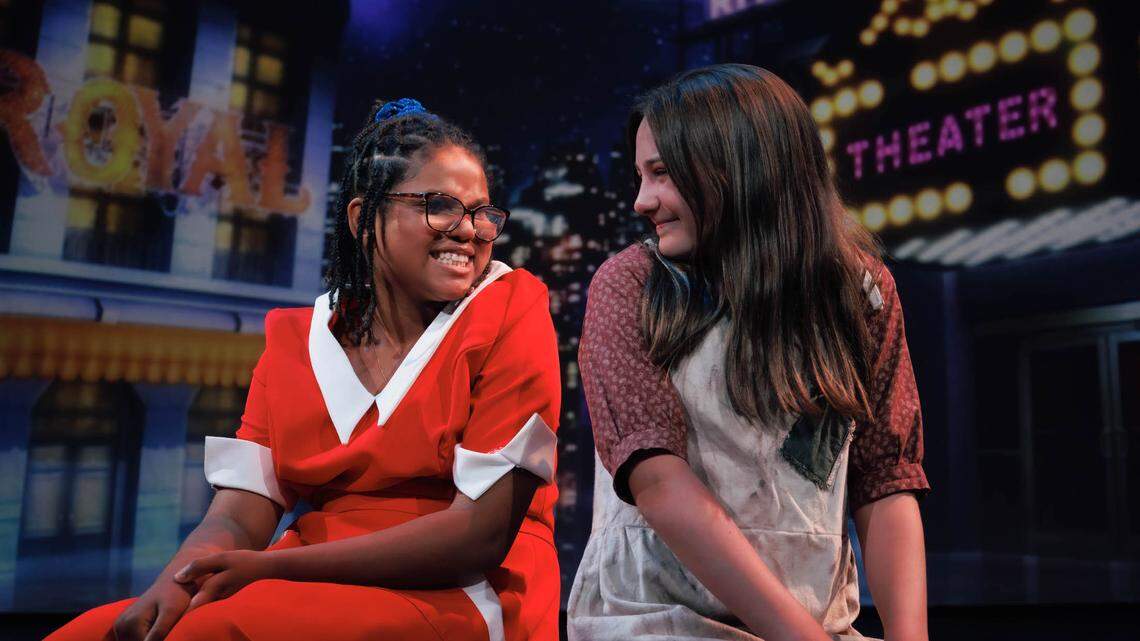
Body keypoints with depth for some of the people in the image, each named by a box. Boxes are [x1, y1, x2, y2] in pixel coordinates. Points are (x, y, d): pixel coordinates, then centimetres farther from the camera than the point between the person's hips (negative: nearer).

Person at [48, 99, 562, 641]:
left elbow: (482, 534, -14)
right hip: (313, 589, 4)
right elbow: (237, 518, 1)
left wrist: (273, 567, -17)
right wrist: (173, 585, -22)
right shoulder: (294, 340, 7)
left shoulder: (511, 313, -7)